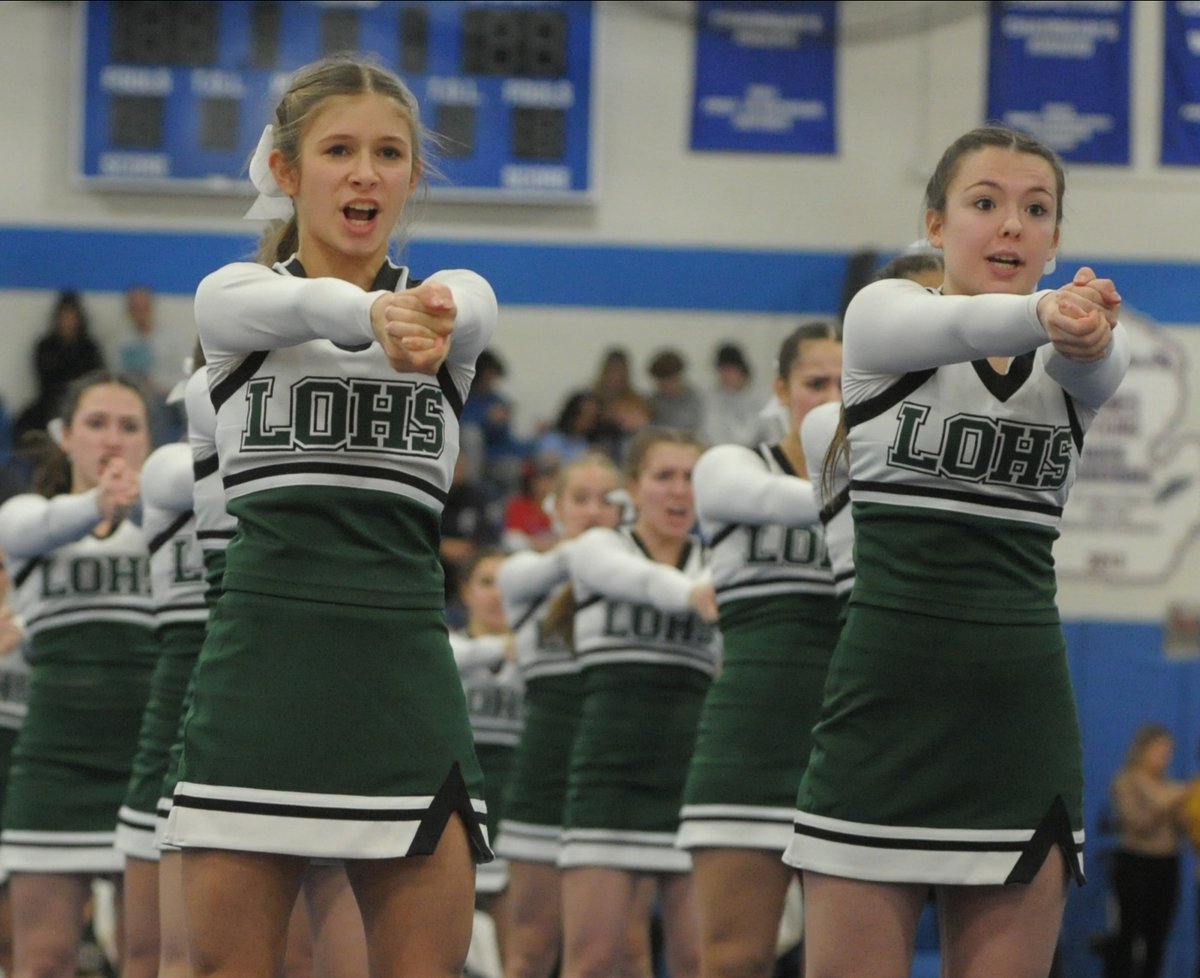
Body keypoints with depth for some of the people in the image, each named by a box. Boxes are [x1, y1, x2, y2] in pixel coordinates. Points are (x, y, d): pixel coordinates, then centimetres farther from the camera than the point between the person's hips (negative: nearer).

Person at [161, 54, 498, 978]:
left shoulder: (455, 296, 8)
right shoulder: (232, 297, 4)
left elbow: (463, 313, -18)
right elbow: (293, 307, -21)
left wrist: (431, 314, -46)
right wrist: (372, 313, -47)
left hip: (404, 674, 1)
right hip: (262, 665, -1)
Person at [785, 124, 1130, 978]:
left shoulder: (1075, 364, 8)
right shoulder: (883, 314, 0)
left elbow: (1098, 357, -18)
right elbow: (956, 326, -24)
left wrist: (1086, 329, -44)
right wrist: (1041, 312, -48)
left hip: (1023, 709, 3)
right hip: (888, 691, -3)